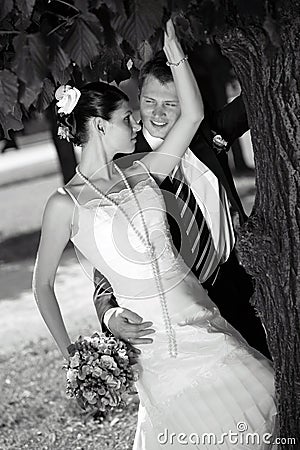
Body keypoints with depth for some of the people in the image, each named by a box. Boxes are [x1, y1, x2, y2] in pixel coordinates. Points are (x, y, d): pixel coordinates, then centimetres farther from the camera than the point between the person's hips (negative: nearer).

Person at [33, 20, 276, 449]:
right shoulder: (66, 204, -8)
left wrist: (176, 55, -3)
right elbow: (43, 284, -2)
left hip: (197, 313, 5)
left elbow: (193, 115, 4)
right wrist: (70, 355, -3)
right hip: (151, 338, -5)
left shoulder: (143, 174, 6)